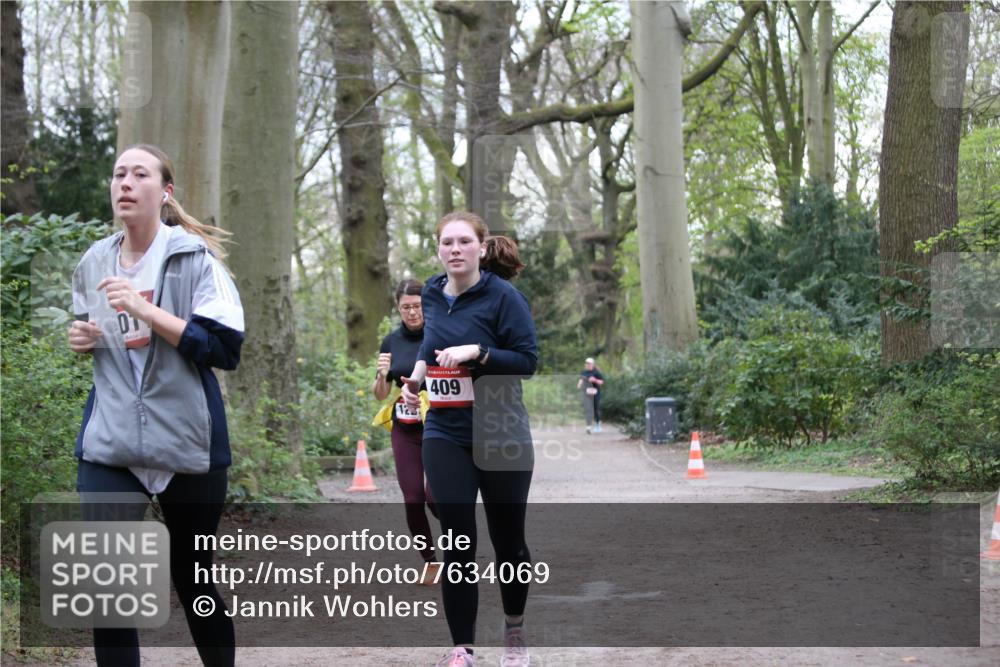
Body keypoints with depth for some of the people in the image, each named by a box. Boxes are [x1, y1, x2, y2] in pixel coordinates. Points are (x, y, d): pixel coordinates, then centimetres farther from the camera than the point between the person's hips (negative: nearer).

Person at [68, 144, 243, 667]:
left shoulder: (194, 256, -7)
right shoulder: (94, 263, 8)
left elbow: (224, 348, -16)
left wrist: (144, 309, -23)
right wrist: (83, 340, 3)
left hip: (187, 440, -3)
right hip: (109, 440, 3)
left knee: (192, 579, 11)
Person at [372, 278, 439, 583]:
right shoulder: (391, 343, 6)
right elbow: (380, 395, 11)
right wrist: (381, 375, -9)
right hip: (404, 432, 4)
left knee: (435, 495, -12)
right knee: (412, 499, 0)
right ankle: (430, 561, 16)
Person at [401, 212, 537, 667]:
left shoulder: (503, 296, -10)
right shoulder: (433, 294, 7)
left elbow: (527, 359, -13)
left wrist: (477, 352, -25)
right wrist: (418, 372, 7)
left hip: (501, 434, -3)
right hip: (445, 435, 3)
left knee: (507, 539, 9)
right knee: (458, 542, -3)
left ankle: (514, 628, 34)